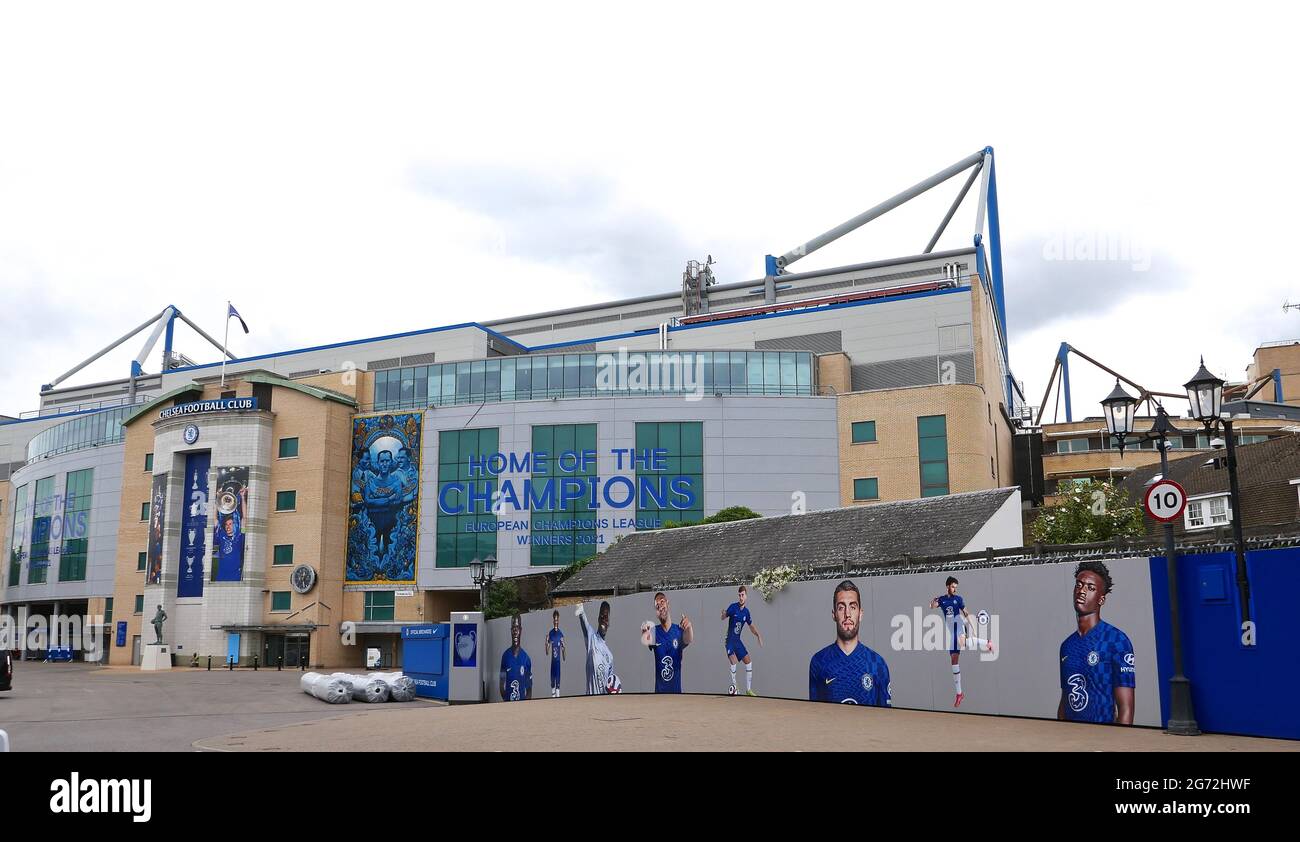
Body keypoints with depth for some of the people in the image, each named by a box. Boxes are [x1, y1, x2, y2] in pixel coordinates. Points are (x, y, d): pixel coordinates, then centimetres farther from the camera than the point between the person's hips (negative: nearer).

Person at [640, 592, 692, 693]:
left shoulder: (679, 630, -4)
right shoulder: (655, 631, -1)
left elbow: (689, 639, -25)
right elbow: (645, 641, -22)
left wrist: (689, 626, -48)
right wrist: (644, 634, -47)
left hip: (676, 691, -1)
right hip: (659, 691, 1)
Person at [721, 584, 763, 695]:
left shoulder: (746, 611, 2)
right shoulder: (733, 607, -13)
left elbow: (751, 626, 15)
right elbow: (724, 617, -24)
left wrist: (758, 635, 1)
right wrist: (723, 614, -48)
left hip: (738, 641, 6)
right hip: (730, 640, -6)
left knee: (748, 662, 3)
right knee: (733, 661, -21)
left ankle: (748, 689, 14)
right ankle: (733, 685, 0)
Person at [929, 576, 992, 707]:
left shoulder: (958, 599, 1)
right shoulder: (941, 599, 7)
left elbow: (966, 614, -2)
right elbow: (932, 606, -10)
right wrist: (933, 602, -34)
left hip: (958, 626, -3)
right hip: (949, 630, 3)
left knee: (961, 642, -40)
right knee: (954, 660, 6)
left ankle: (985, 643, -13)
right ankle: (959, 693, 13)